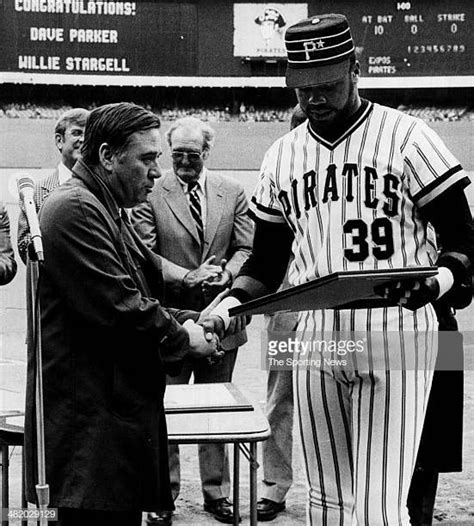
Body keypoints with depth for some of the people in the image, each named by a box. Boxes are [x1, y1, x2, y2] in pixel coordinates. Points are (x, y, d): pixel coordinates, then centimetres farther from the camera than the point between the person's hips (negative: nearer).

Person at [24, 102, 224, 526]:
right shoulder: (74, 209, -14)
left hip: (121, 408, 10)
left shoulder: (108, 211, 20)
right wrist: (182, 339, -7)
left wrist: (187, 320, 7)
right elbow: (116, 307, -21)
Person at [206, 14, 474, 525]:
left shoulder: (406, 137, -3)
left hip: (396, 335, -4)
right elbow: (266, 258, 17)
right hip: (313, 338, 5)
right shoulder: (281, 156, 11)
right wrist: (232, 301, -2)